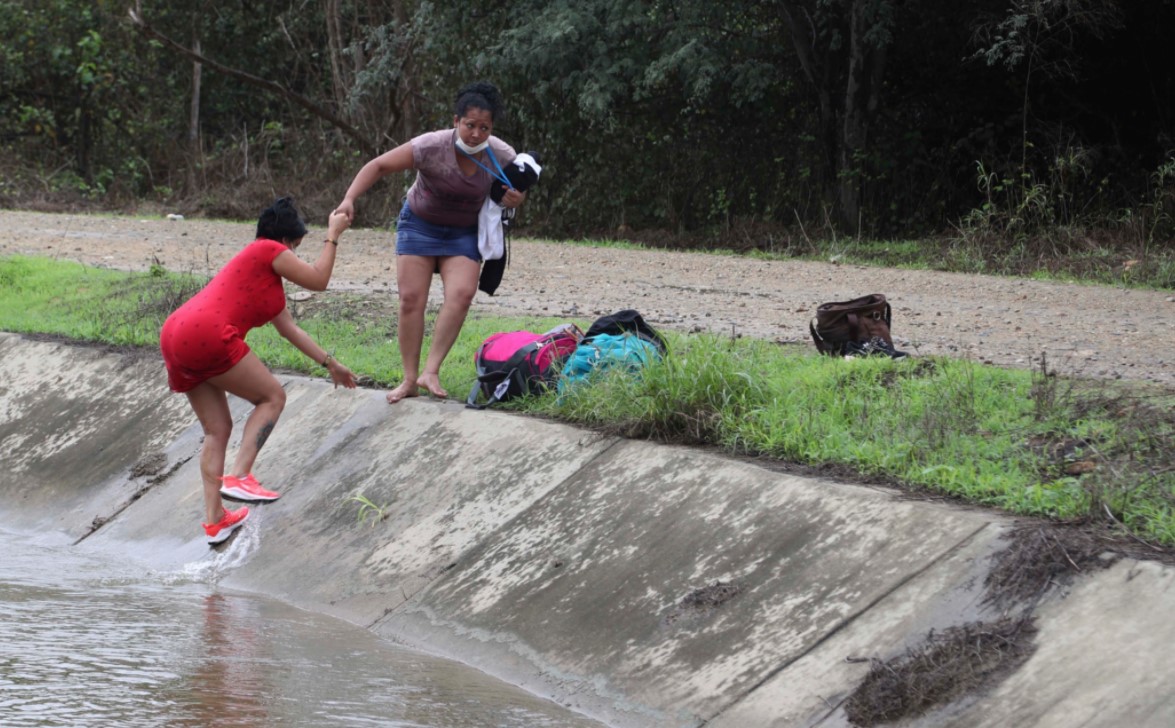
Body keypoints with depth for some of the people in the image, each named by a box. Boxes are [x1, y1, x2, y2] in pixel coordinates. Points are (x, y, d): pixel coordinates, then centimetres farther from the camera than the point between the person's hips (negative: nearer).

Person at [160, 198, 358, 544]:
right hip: (208, 336, -10)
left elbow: (289, 328, 35)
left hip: (176, 338, 10)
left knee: (217, 430, 15)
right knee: (271, 397, 4)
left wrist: (330, 363, 37)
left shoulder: (268, 277, 31)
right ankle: (238, 476, -9)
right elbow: (318, 280, 5)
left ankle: (214, 520, 13)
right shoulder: (269, 251, 4)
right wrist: (333, 235, 15)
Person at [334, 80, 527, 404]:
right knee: (411, 299, -8)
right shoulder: (431, 146, -26)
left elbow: (517, 192, 3)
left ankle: (430, 372, -17)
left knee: (461, 294, -21)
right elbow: (379, 165, -21)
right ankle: (409, 379, 1)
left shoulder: (502, 156, -17)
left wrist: (516, 200, -22)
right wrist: (350, 199, -33)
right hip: (420, 223, -1)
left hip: (464, 232, 1)